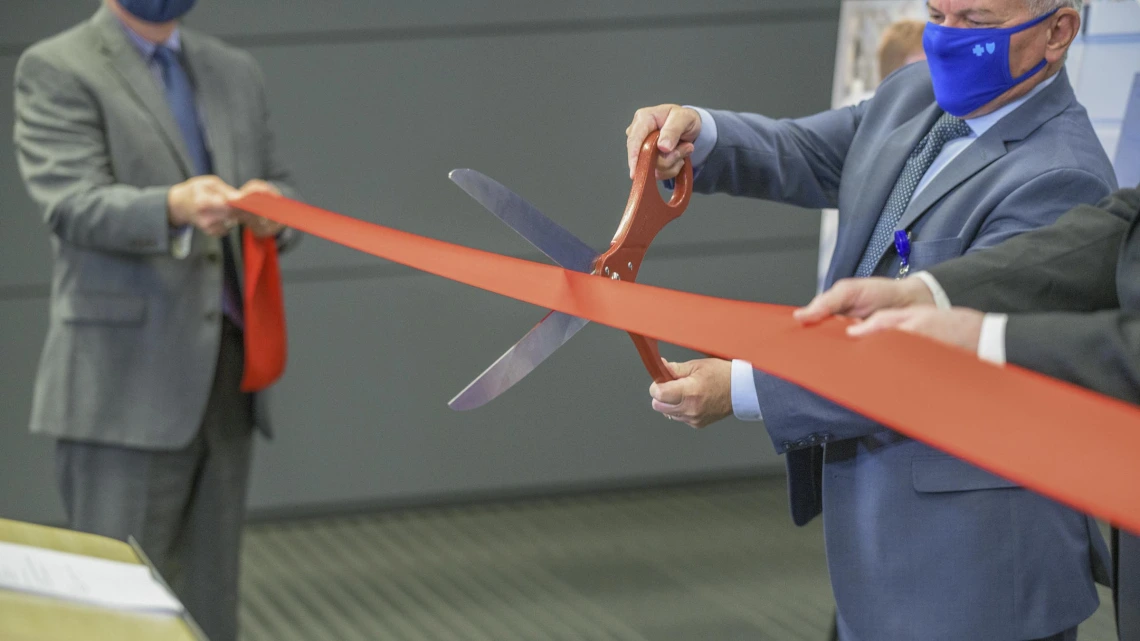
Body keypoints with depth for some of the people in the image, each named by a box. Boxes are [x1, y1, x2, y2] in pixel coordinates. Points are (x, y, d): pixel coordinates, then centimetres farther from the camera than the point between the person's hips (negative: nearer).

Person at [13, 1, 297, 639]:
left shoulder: (237, 72, 18)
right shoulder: (56, 70, -1)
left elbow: (280, 187, 15)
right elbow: (74, 205, -13)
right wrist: (173, 207, -32)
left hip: (229, 371, 6)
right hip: (128, 381, -6)